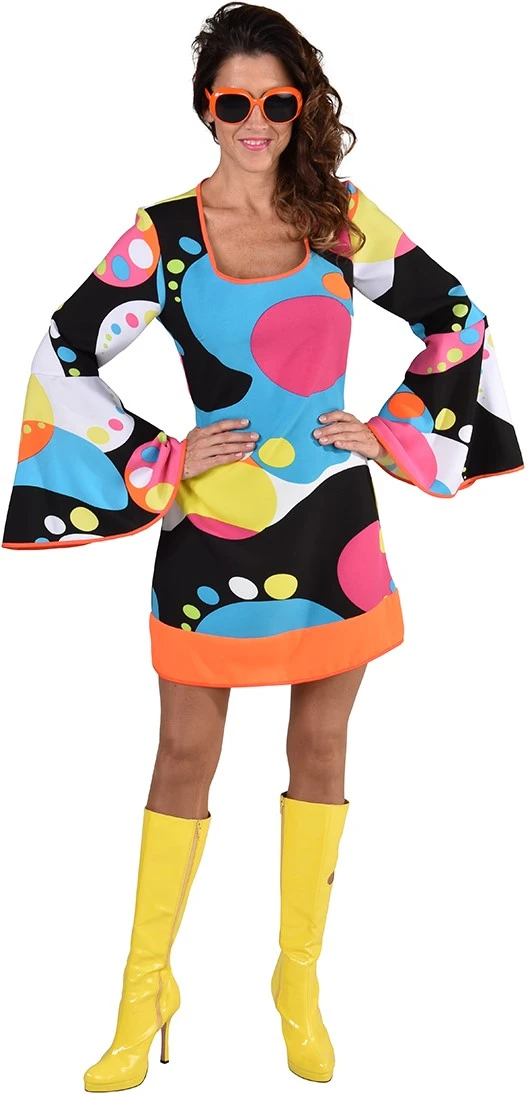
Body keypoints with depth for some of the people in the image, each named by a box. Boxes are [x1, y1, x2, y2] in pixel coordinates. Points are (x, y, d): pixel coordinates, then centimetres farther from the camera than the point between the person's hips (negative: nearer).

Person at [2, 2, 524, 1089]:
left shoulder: (345, 220, 2)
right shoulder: (163, 234, -3)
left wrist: (395, 431, 1)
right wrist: (157, 460, -7)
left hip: (334, 529, 2)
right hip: (211, 531, -1)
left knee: (320, 750, 11)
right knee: (185, 758, 7)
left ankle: (300, 980, 28)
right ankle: (144, 994, 22)